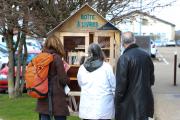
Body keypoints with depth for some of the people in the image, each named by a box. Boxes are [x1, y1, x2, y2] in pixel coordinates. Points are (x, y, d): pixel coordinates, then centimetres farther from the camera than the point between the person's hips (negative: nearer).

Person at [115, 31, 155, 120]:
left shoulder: (124, 58, -17)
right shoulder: (146, 55, 1)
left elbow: (120, 85, -16)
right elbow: (152, 79, 11)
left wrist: (117, 105, -7)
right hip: (146, 102, 6)